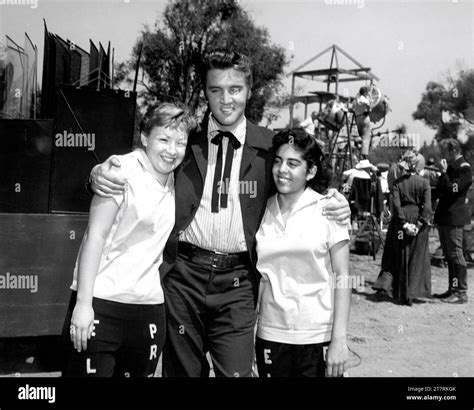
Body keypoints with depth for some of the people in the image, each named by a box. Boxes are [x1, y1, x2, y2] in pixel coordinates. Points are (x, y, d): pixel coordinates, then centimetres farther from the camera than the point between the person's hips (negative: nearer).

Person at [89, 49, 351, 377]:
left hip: (237, 281, -1)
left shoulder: (269, 147, 2)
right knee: (181, 370, 14)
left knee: (236, 372, -2)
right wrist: (101, 174, -14)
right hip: (183, 275, 1)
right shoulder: (185, 138, 4)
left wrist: (336, 206, -9)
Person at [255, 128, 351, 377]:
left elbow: (342, 277, -6)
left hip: (318, 337, -2)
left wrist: (339, 340, -12)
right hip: (270, 335, 3)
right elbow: (258, 275, 7)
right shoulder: (263, 211, 3)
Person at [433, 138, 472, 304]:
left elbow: (453, 190, -23)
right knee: (449, 256, 13)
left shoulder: (464, 168, -12)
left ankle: (461, 293, -1)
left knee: (455, 254, -7)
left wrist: (443, 173, -20)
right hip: (444, 217, 10)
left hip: (453, 217, -10)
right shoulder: (451, 166, 16)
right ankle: (453, 289, 21)